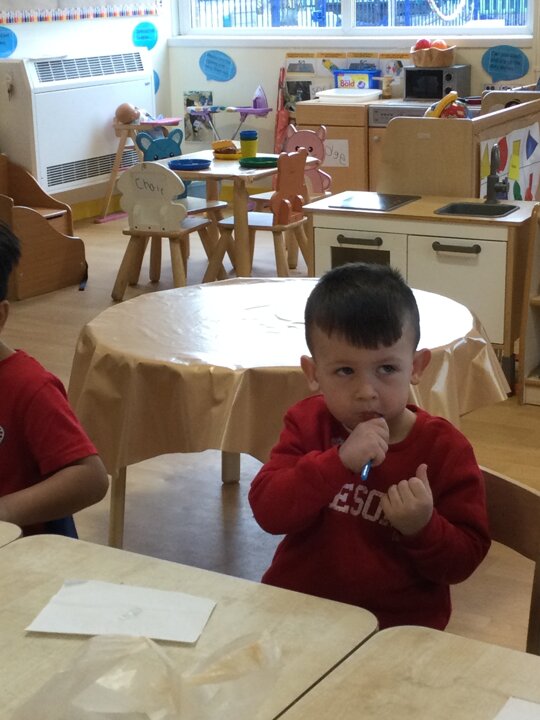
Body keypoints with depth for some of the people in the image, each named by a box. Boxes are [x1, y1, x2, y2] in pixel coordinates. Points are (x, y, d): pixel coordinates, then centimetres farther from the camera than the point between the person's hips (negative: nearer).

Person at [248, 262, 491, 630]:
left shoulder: (445, 449, -7)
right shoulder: (308, 424, -1)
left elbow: (463, 561, -4)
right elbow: (268, 511, -14)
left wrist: (423, 528, -24)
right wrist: (339, 461, -26)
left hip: (398, 625, 1)